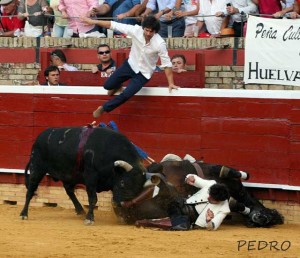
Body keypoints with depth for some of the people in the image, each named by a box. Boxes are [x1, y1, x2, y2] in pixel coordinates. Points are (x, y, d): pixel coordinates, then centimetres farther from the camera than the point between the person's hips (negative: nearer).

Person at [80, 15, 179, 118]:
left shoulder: (160, 44, -30)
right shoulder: (136, 30, -24)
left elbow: (167, 64, -20)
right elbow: (114, 25, -19)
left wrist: (171, 83, -15)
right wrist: (93, 21, -17)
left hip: (144, 73, -3)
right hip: (131, 65, 3)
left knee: (127, 94, -16)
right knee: (108, 85, 5)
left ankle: (104, 108, 9)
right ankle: (117, 86, 44)